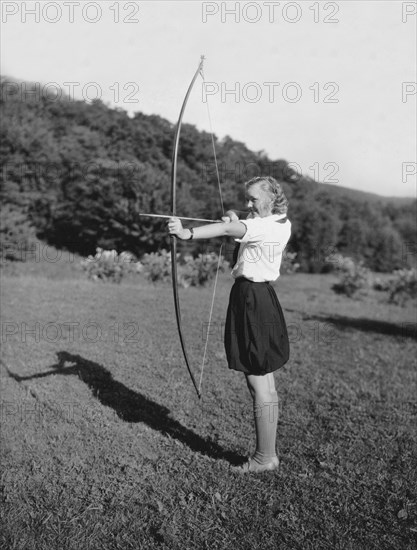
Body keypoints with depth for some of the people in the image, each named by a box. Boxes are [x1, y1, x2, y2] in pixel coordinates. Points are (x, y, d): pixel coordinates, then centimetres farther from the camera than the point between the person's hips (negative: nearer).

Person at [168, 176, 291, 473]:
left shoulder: (270, 225, -14)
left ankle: (265, 457, 8)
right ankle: (268, 452, 26)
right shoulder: (280, 225, 15)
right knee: (264, 382, 15)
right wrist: (238, 223, 1)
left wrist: (187, 233, -37)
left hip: (253, 301, -10)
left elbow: (226, 229, -28)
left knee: (259, 384, -3)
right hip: (261, 300, 10)